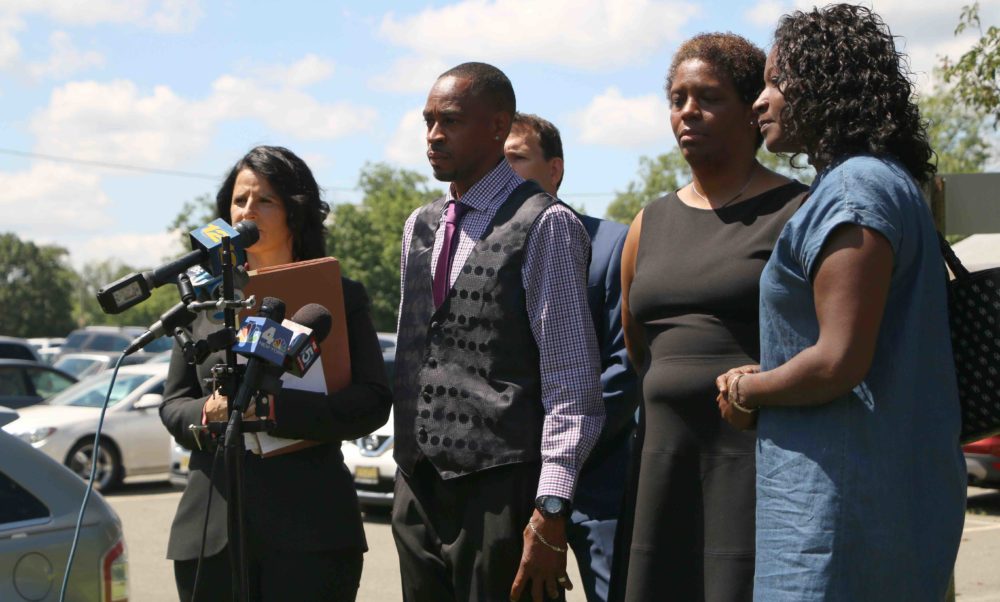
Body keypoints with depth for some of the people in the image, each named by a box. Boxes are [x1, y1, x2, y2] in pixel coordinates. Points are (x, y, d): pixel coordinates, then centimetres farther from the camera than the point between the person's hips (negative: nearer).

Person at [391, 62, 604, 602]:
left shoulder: (545, 225, -7)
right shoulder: (419, 227, 16)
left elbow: (572, 382, -11)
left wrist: (551, 512, -16)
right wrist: (408, 468, 17)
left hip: (500, 494, -7)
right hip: (419, 490, 7)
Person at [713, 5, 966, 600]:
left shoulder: (854, 190, -15)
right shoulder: (894, 183, 17)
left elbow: (839, 362, -22)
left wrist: (746, 390, -6)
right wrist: (761, 377, 14)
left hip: (840, 490, -10)